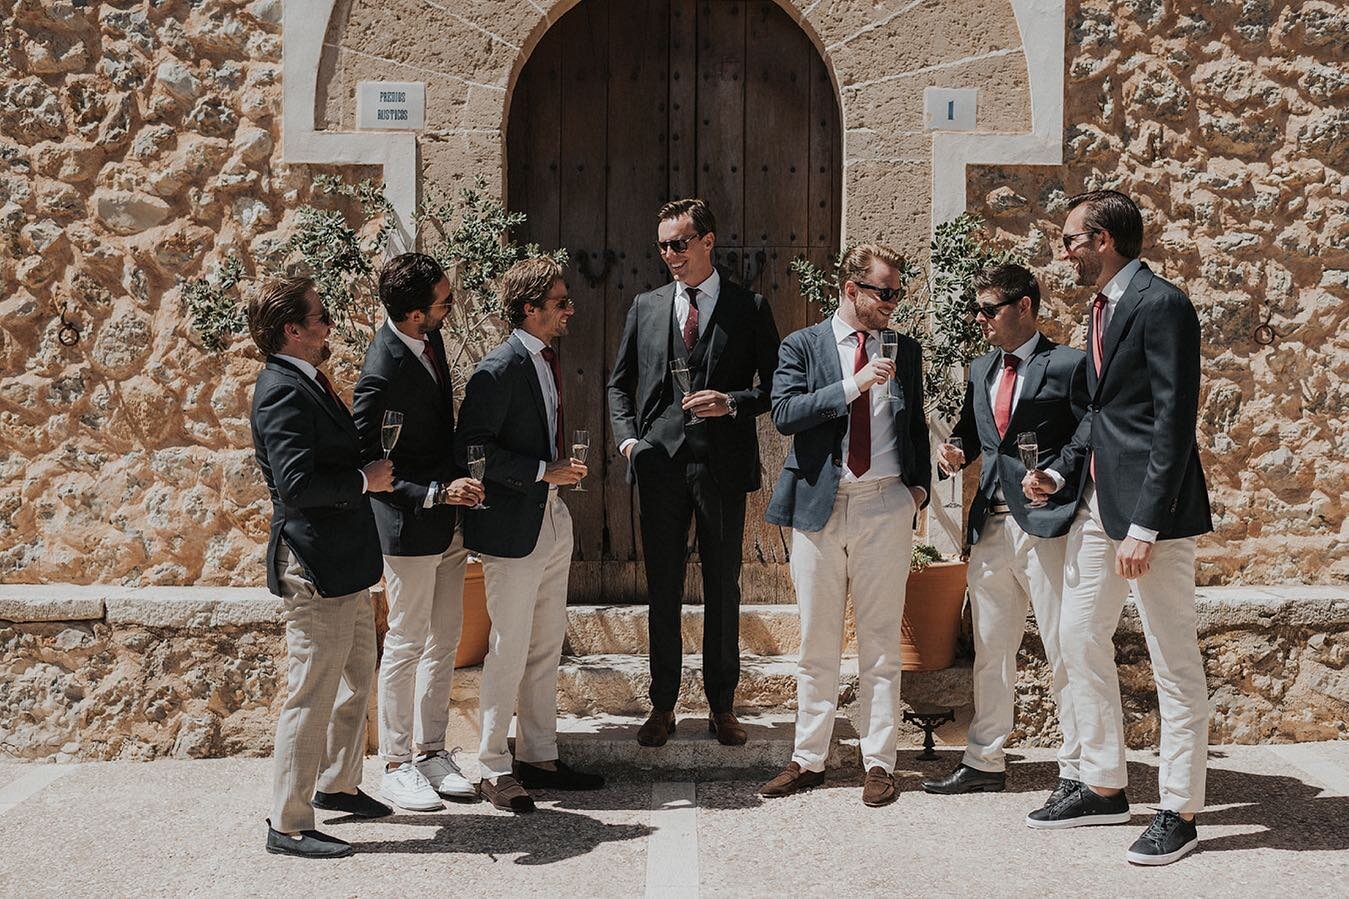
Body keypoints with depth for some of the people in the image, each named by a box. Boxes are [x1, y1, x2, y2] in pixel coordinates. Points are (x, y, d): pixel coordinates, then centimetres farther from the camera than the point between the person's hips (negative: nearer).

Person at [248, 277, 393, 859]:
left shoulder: (307, 383, 14)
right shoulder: (282, 390, -19)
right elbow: (297, 482, -28)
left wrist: (369, 473, 7)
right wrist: (363, 480, -17)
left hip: (344, 563, 11)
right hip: (316, 567, -11)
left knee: (357, 680, 22)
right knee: (312, 695, -4)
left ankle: (338, 785, 37)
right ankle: (288, 825, 6)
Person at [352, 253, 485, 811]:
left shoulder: (428, 338, 1)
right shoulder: (383, 374, -25)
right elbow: (368, 465, -21)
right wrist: (437, 492, -25)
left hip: (447, 519, 8)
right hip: (411, 525, -8)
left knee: (445, 641, 15)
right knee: (406, 646, 4)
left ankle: (431, 751, 28)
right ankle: (396, 766, 18)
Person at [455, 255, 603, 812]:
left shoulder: (546, 360, 12)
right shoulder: (500, 369, -17)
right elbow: (471, 449, -21)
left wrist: (562, 467, 9)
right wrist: (544, 471, -21)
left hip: (552, 522, 9)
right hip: (512, 529, -9)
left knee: (547, 648, 14)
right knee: (509, 651, -1)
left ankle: (539, 757, 25)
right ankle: (493, 770, 11)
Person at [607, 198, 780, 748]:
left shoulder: (749, 309, 2)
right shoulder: (646, 307, 10)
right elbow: (619, 384, 15)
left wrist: (733, 403, -14)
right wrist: (628, 437, 0)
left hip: (722, 462, -2)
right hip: (659, 461, 2)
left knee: (723, 588, 6)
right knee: (662, 588, 7)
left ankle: (722, 705, 18)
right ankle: (662, 706, 17)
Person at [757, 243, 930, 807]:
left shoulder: (905, 350, 12)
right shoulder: (802, 346, 3)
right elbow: (784, 413, -11)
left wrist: (919, 486, 8)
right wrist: (853, 385, -19)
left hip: (886, 507, 1)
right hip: (819, 506, -1)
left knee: (880, 643, 3)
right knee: (817, 644, 6)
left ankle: (878, 762, 11)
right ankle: (808, 759, 16)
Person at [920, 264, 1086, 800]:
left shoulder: (1069, 365, -4)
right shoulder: (981, 370, 17)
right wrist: (956, 451, 3)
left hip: (1048, 524, -7)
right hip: (991, 525, 7)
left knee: (1064, 650, -2)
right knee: (989, 650, 13)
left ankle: (1077, 770, 7)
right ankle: (984, 762, 23)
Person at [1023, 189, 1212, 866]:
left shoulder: (1162, 305, -13)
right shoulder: (1103, 309, 15)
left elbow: (1174, 421, -18)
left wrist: (1146, 526, -21)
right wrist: (1057, 472, 5)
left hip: (1149, 506, -10)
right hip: (1096, 501, 10)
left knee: (1174, 662, 1)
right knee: (1079, 639, 13)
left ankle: (1179, 811, 10)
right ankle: (1104, 787, 25)